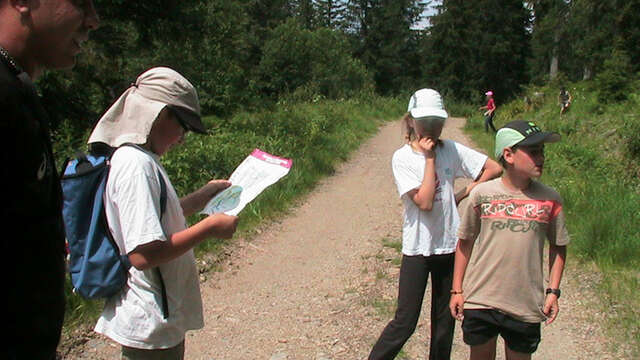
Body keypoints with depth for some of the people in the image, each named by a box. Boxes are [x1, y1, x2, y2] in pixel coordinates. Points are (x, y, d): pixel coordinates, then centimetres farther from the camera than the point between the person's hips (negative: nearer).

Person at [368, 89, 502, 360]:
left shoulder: (451, 150, 0)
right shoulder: (402, 158, -10)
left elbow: (494, 168, 4)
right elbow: (424, 202, -20)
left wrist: (462, 195, -2)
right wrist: (429, 157, -16)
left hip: (450, 245, 4)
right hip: (418, 248, -3)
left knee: (445, 320, 14)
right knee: (405, 322, -1)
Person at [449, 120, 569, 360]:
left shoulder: (549, 200, -4)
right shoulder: (482, 194, -7)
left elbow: (558, 246, 9)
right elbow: (465, 242, 3)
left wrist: (553, 291, 2)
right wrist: (457, 290, 4)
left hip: (526, 306, 1)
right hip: (479, 301, 0)